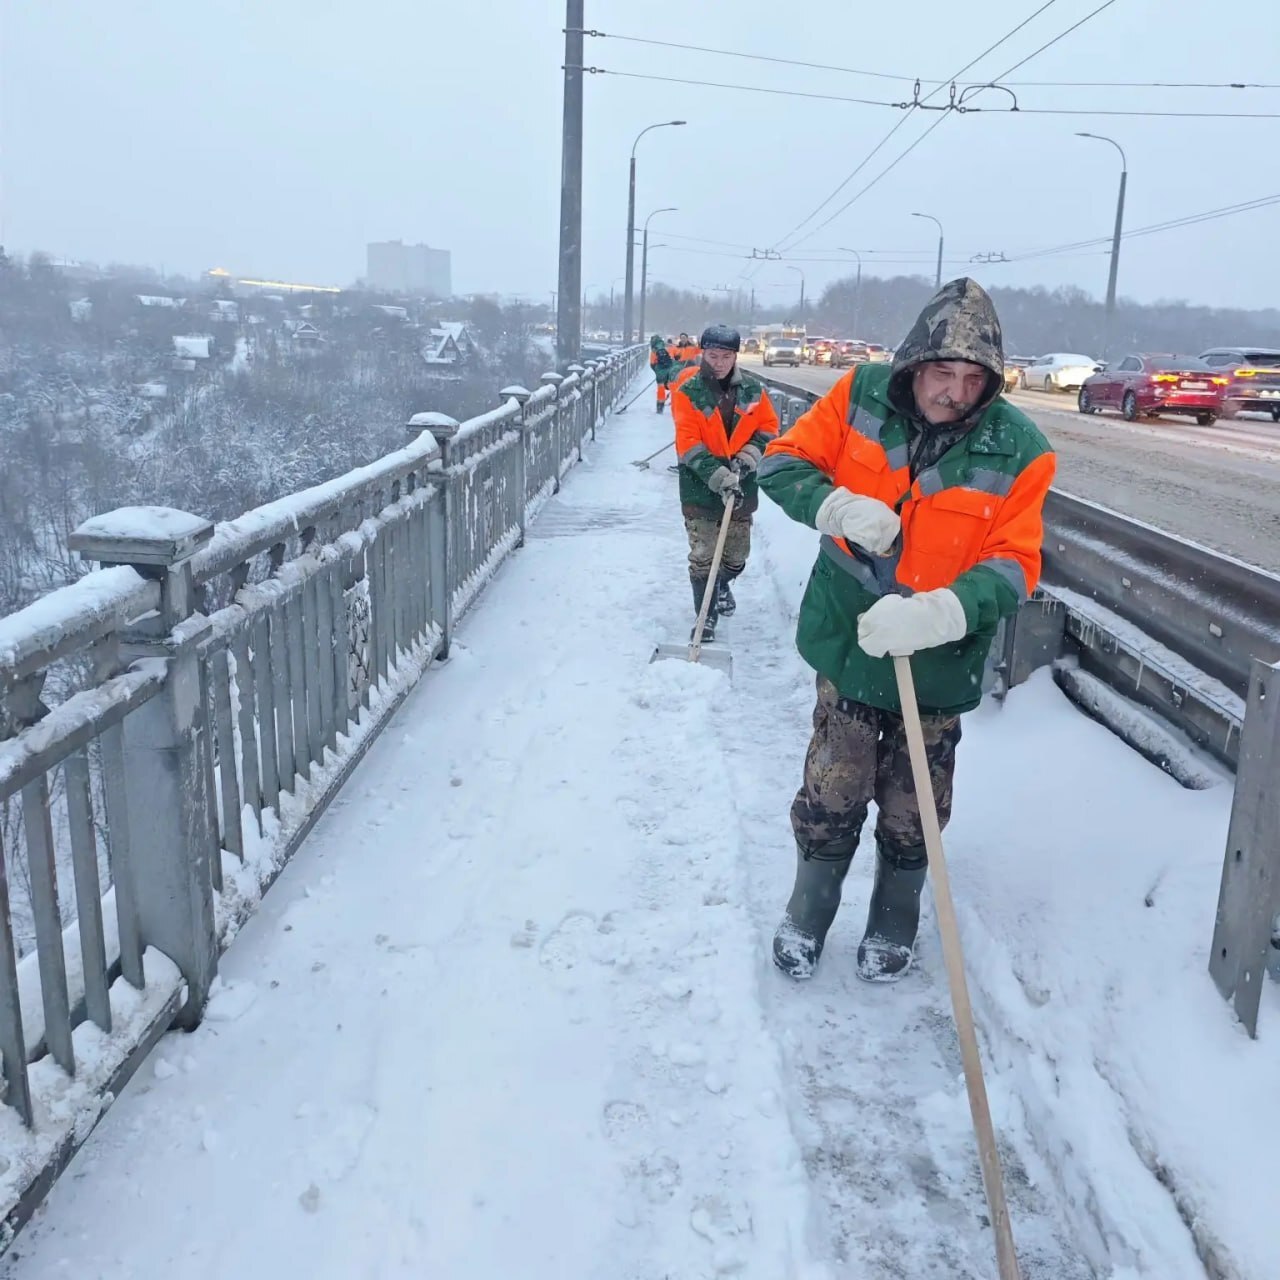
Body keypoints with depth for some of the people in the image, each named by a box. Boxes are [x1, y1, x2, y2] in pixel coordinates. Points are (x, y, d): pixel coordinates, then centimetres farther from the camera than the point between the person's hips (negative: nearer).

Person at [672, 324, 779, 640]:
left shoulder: (752, 389, 0)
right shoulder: (688, 390, -12)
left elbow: (768, 427, 9)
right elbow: (689, 443, -16)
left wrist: (749, 456, -9)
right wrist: (719, 477, -25)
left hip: (741, 486, 4)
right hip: (700, 487, -4)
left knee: (737, 555, 14)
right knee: (703, 556, -5)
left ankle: (722, 585, 46)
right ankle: (705, 616, 10)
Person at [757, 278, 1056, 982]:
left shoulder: (1019, 450, -15)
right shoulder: (862, 394, -9)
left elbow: (1012, 565, -17)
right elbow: (784, 461, -4)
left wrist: (936, 614, -35)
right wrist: (839, 507, -25)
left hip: (938, 665, -1)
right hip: (847, 642, 1)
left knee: (911, 815, 14)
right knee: (830, 797, 10)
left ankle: (894, 926, 41)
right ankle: (806, 916, 36)